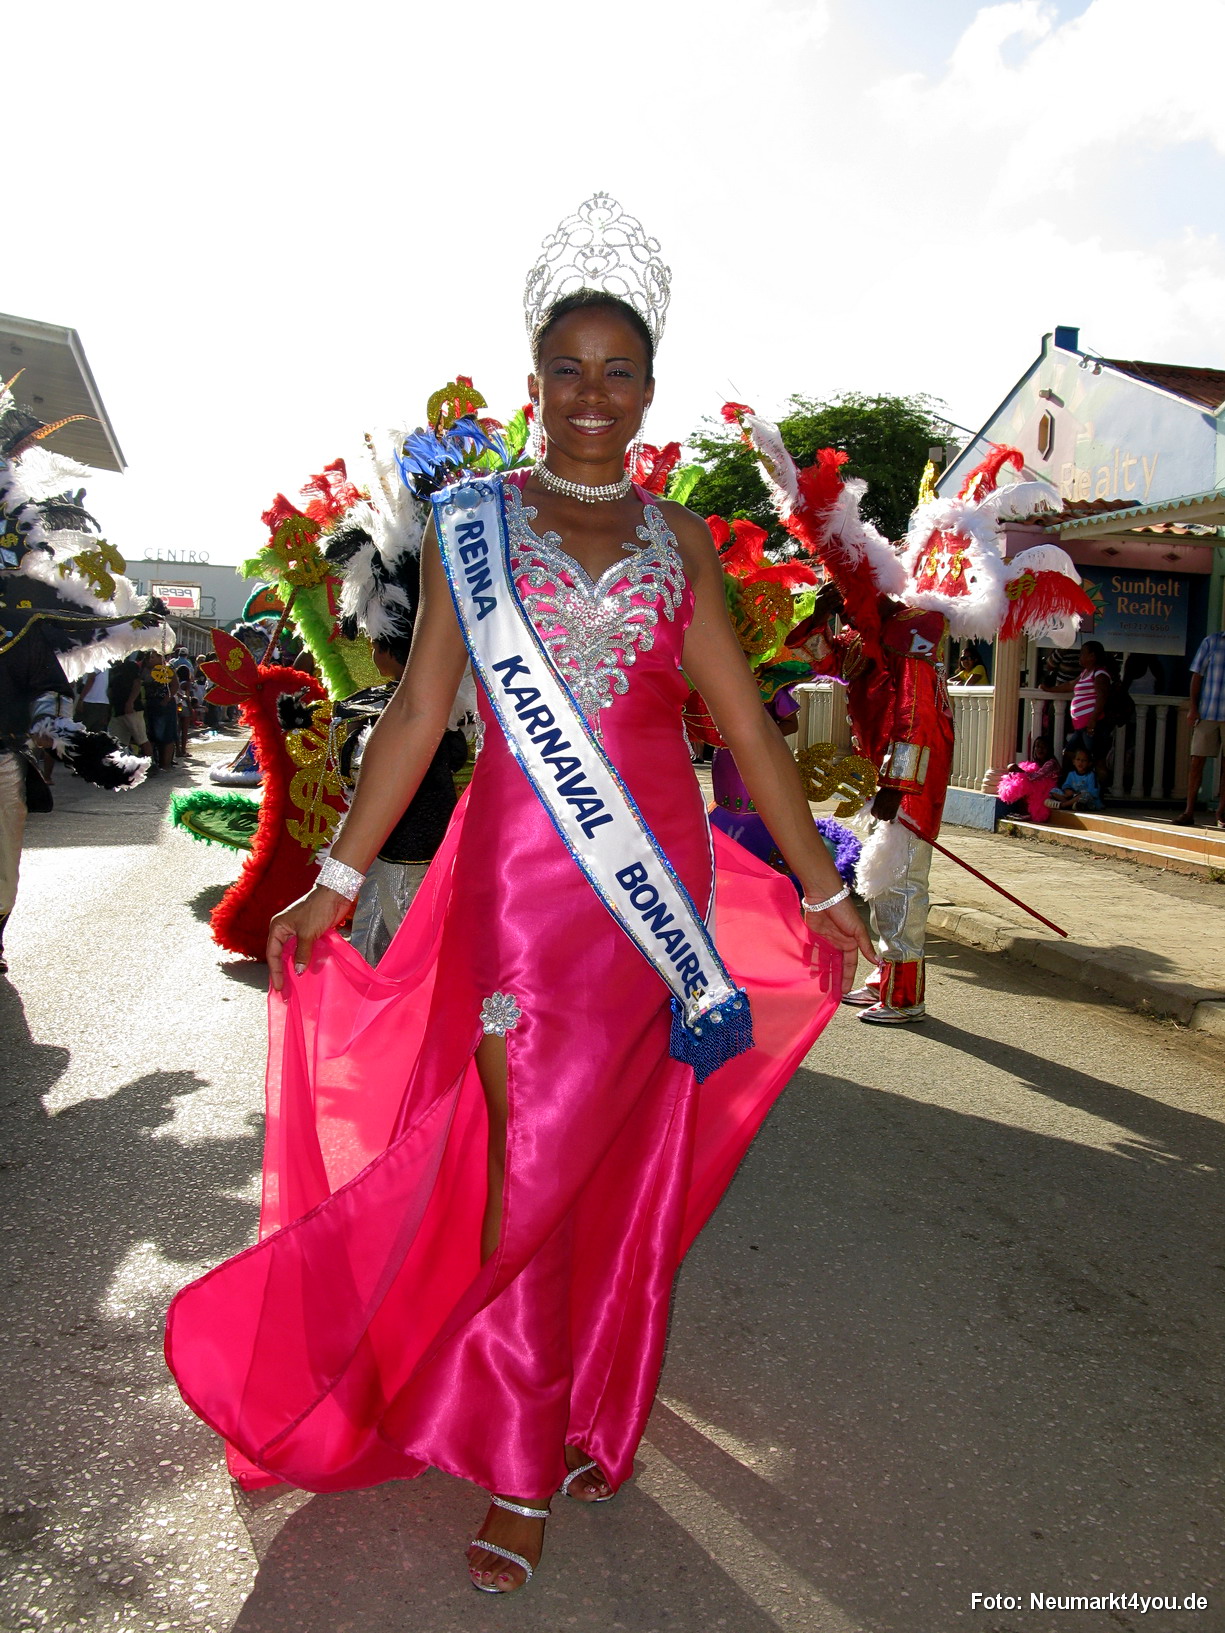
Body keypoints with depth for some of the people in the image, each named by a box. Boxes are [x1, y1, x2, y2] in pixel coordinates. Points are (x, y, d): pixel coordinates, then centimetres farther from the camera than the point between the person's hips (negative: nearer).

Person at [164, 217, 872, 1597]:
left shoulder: (679, 539, 10)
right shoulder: (471, 523, 6)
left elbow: (744, 723, 8)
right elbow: (417, 715, 3)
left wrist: (819, 886, 8)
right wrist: (336, 880, -1)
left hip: (660, 869, 2)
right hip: (521, 869, -2)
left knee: (628, 1163, 8)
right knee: (528, 1160, 0)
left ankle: (594, 1417, 29)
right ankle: (520, 1469, 17)